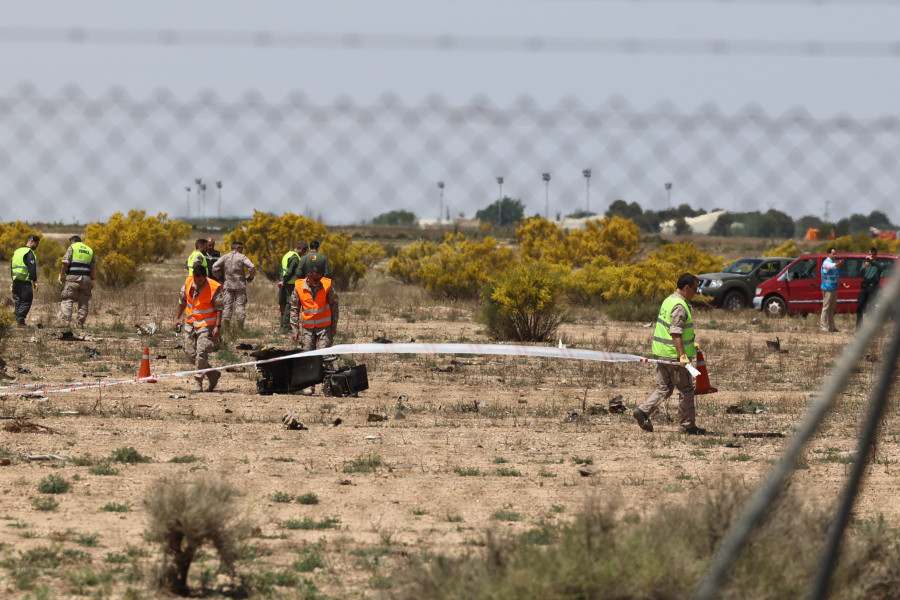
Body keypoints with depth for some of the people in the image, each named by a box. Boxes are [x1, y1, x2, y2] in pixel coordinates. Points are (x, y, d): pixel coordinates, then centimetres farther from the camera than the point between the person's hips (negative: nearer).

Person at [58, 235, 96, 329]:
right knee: (83, 303, 8)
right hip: (86, 279, 4)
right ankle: (80, 323, 5)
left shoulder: (72, 248, 2)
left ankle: (65, 321, -15)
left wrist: (61, 275, 0)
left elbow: (65, 263, -7)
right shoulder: (89, 250, 17)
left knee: (67, 300, -4)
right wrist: (92, 280, 15)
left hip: (73, 278, -4)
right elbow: (92, 267, 12)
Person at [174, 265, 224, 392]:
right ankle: (213, 375, 19)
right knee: (190, 352, 6)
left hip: (206, 324, -6)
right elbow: (182, 300, 15)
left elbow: (219, 308, -11)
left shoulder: (213, 288, -16)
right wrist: (178, 317, 19)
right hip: (190, 323, 6)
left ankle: (198, 382, -3)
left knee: (201, 353, -13)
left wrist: (218, 326, -17)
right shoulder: (188, 282, 0)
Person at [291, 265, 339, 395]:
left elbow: (334, 305, 4)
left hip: (325, 327, -2)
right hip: (307, 328, 2)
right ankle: (309, 385, 9)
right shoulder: (299, 287, -6)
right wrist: (295, 330, 0)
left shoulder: (327, 285, -8)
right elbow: (294, 309, 3)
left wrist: (334, 325, 3)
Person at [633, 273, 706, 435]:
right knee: (686, 390, 3)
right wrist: (682, 355, -28)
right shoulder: (680, 307, -17)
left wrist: (690, 343, 31)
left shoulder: (669, 301, 14)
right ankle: (688, 425, 10)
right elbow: (675, 333, -24)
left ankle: (643, 411, -4)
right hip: (675, 354, -9)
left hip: (661, 353, 9)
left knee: (663, 388, 12)